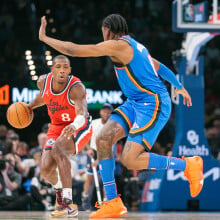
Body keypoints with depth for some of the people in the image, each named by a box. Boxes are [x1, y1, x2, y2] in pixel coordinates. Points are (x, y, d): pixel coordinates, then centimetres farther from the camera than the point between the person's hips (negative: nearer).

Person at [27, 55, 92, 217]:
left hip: (79, 126, -5)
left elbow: (82, 114, -45)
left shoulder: (76, 87, -29)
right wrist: (30, 106, 14)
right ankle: (59, 187, 31)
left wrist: (73, 126, -64)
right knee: (46, 169, -11)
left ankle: (68, 203, -39)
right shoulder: (43, 81, -10)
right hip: (57, 127, 6)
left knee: (58, 148, -36)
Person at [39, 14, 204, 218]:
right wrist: (179, 86, 43)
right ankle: (113, 203, -2)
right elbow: (159, 66, 30)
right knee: (103, 139, -4)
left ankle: (189, 165, 1)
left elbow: (74, 50, -14)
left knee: (130, 160, -16)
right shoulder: (134, 46, 17)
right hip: (135, 103, 10)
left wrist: (45, 38, -3)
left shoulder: (118, 45, -12)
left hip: (153, 105, -10)